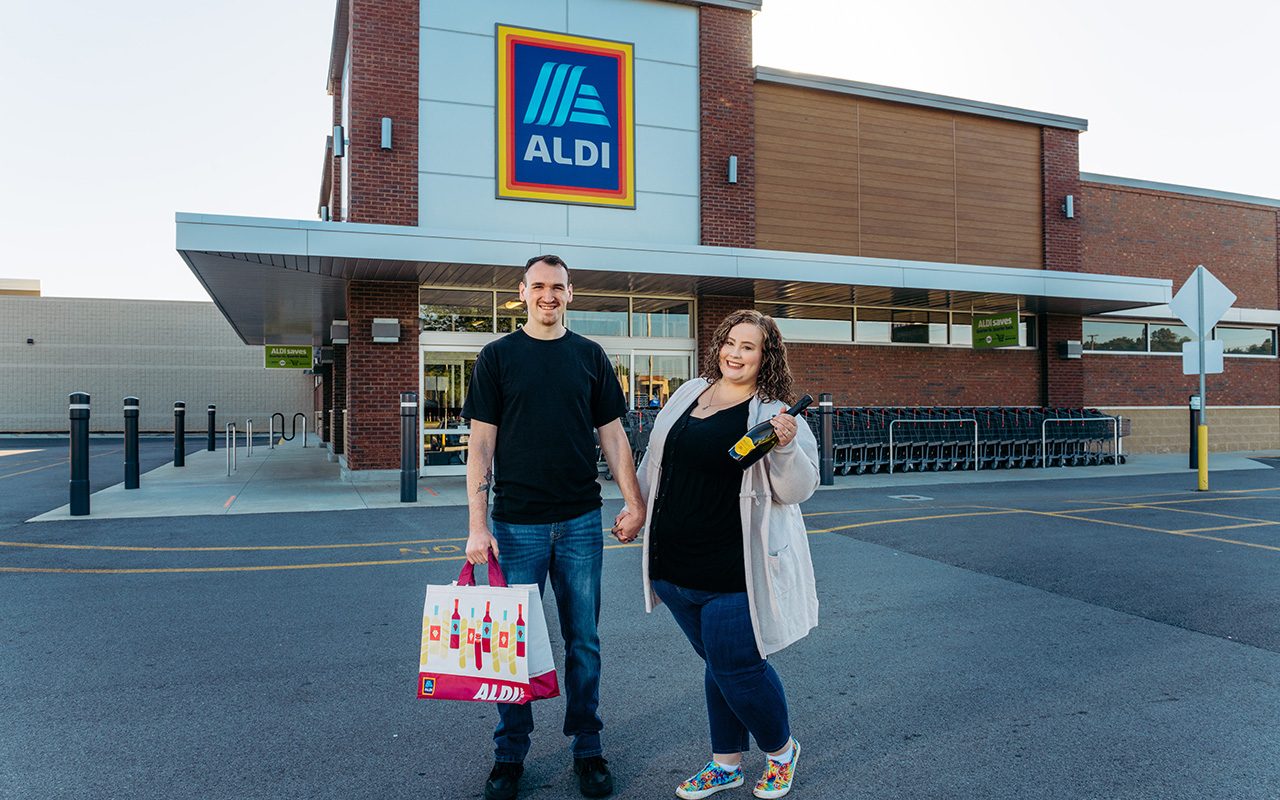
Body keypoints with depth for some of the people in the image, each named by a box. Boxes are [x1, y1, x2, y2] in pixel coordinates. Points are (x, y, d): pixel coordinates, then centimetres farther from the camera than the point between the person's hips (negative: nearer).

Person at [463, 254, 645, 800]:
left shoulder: (590, 356, 7)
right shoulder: (497, 357, 2)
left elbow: (613, 436, 8)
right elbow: (481, 445, -1)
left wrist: (634, 504, 1)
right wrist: (478, 525, -7)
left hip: (581, 522, 2)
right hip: (517, 523, -1)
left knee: (583, 640, 10)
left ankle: (587, 748, 25)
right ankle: (510, 755, 24)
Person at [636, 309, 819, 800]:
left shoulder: (772, 414, -7)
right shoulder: (689, 394, 8)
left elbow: (799, 490, -10)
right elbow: (655, 459, 19)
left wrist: (786, 447, -28)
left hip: (734, 571, -5)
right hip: (675, 565, 5)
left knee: (737, 666, 1)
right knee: (717, 662, 17)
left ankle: (781, 750, 29)